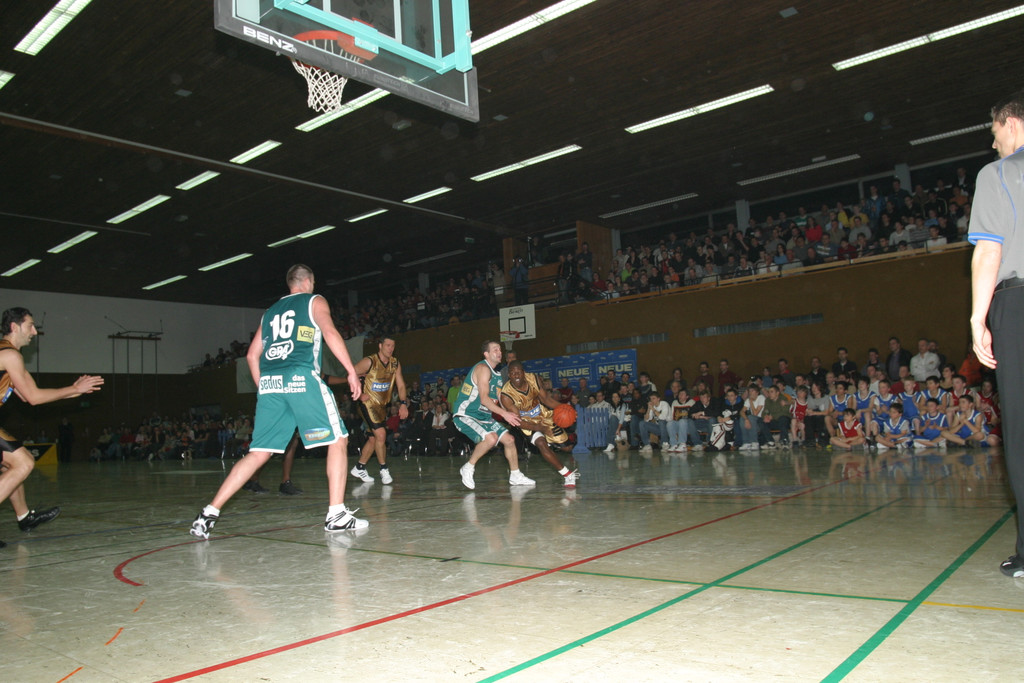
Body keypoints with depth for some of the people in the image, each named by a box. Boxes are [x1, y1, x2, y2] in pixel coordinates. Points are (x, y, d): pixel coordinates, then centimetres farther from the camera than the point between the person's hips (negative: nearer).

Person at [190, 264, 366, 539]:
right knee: (338, 440, 4)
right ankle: (336, 514, -3)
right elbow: (330, 333, -6)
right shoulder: (314, 301, 13)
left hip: (269, 383, 6)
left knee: (258, 453, 10)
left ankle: (209, 513, 4)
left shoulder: (270, 312, 28)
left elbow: (252, 355, 24)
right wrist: (352, 371, -7)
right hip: (302, 378, -5)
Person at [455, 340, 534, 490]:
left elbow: (496, 400, 19)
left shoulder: (496, 374, 14)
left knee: (509, 439, 9)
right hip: (466, 415, -10)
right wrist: (504, 413, -29)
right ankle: (468, 468, -12)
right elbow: (484, 399, -25)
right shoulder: (483, 368, -16)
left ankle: (515, 476, 24)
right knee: (491, 438, -31)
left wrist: (510, 414, 9)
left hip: (484, 416, 10)